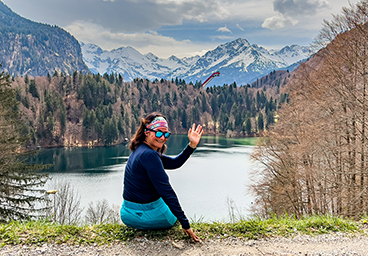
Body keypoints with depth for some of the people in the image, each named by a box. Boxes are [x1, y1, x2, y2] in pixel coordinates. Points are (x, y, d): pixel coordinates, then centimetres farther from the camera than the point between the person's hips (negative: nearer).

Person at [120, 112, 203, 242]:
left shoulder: (140, 150, 4)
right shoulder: (149, 155, -26)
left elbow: (174, 163, 9)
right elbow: (167, 192, -25)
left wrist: (192, 145, -1)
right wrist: (185, 225, -20)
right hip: (146, 215, -7)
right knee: (173, 216, 26)